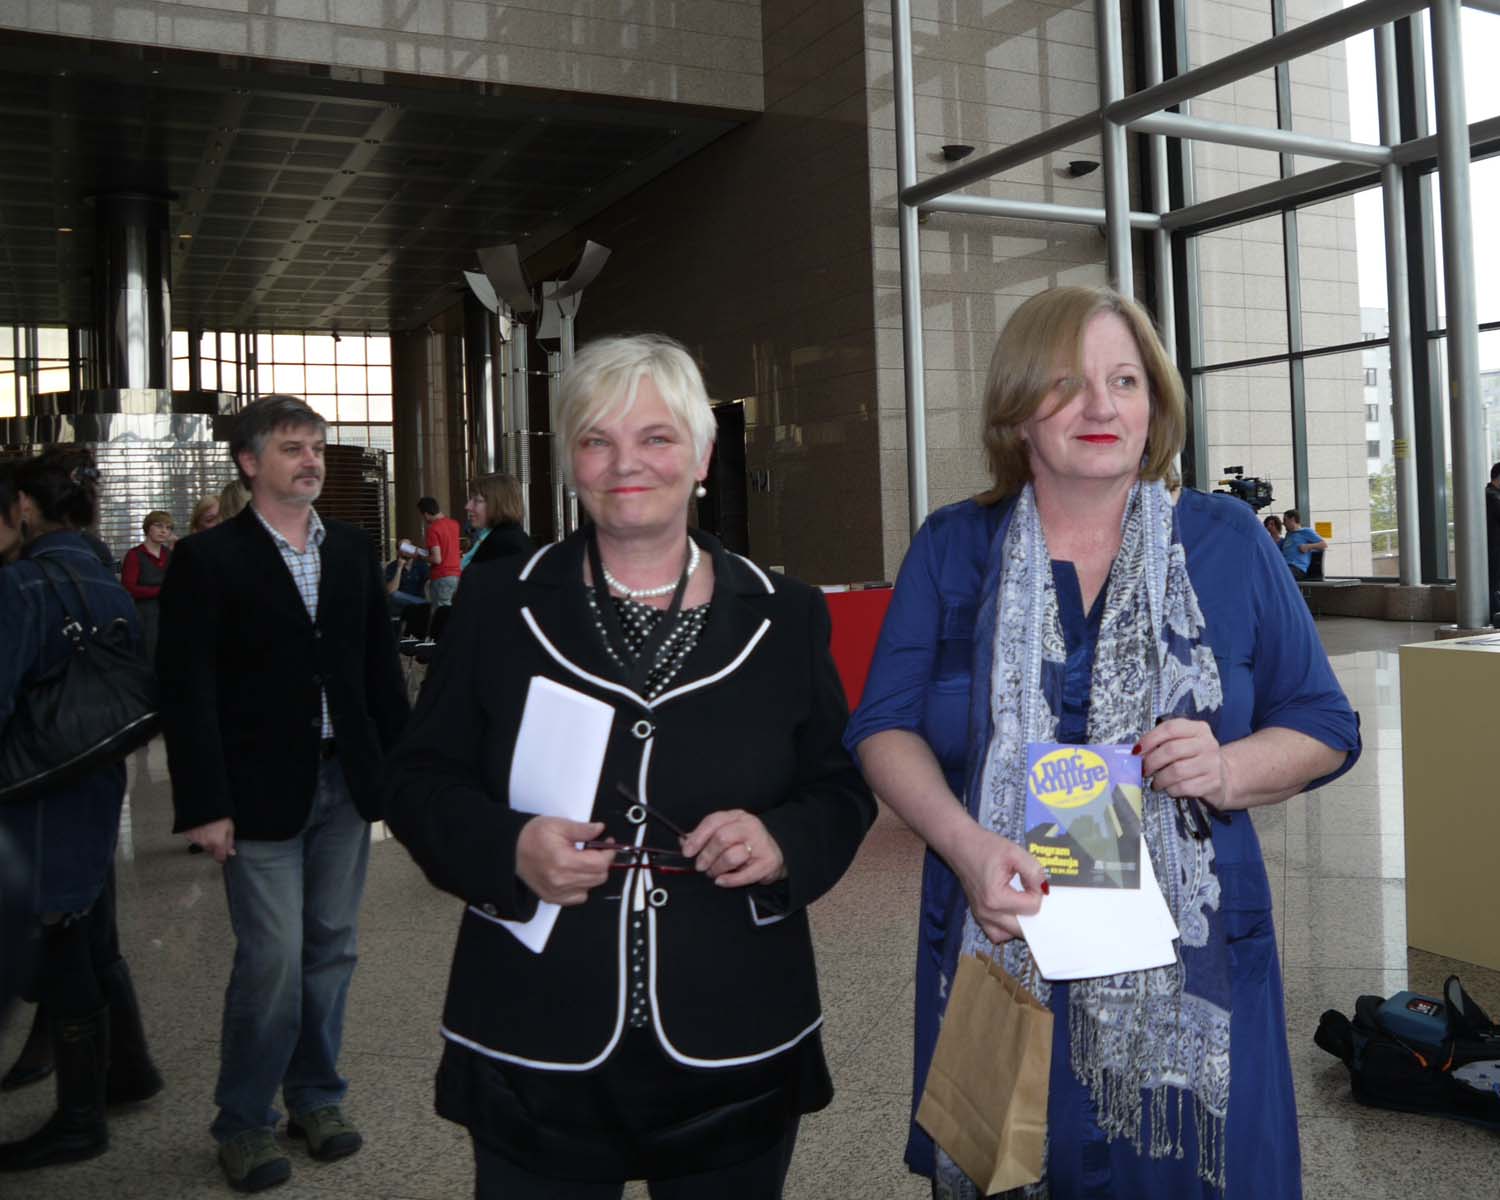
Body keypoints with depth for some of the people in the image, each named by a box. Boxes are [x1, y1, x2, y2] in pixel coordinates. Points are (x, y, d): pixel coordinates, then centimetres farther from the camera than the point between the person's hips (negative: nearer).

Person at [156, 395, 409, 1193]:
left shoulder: (353, 551, 8)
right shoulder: (207, 559, -6)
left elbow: (381, 669, 10)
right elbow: (187, 692, -9)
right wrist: (205, 806, -14)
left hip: (346, 783, 5)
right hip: (263, 791, -4)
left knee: (330, 950, 13)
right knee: (271, 962, -2)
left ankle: (315, 1096, 30)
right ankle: (242, 1121, 18)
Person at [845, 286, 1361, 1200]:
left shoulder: (1229, 542, 2)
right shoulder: (952, 549, 2)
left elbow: (1324, 727, 6)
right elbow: (886, 728, 1)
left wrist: (1228, 772, -15)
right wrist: (966, 843, -16)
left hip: (1193, 966, 0)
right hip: (1001, 954, 0)